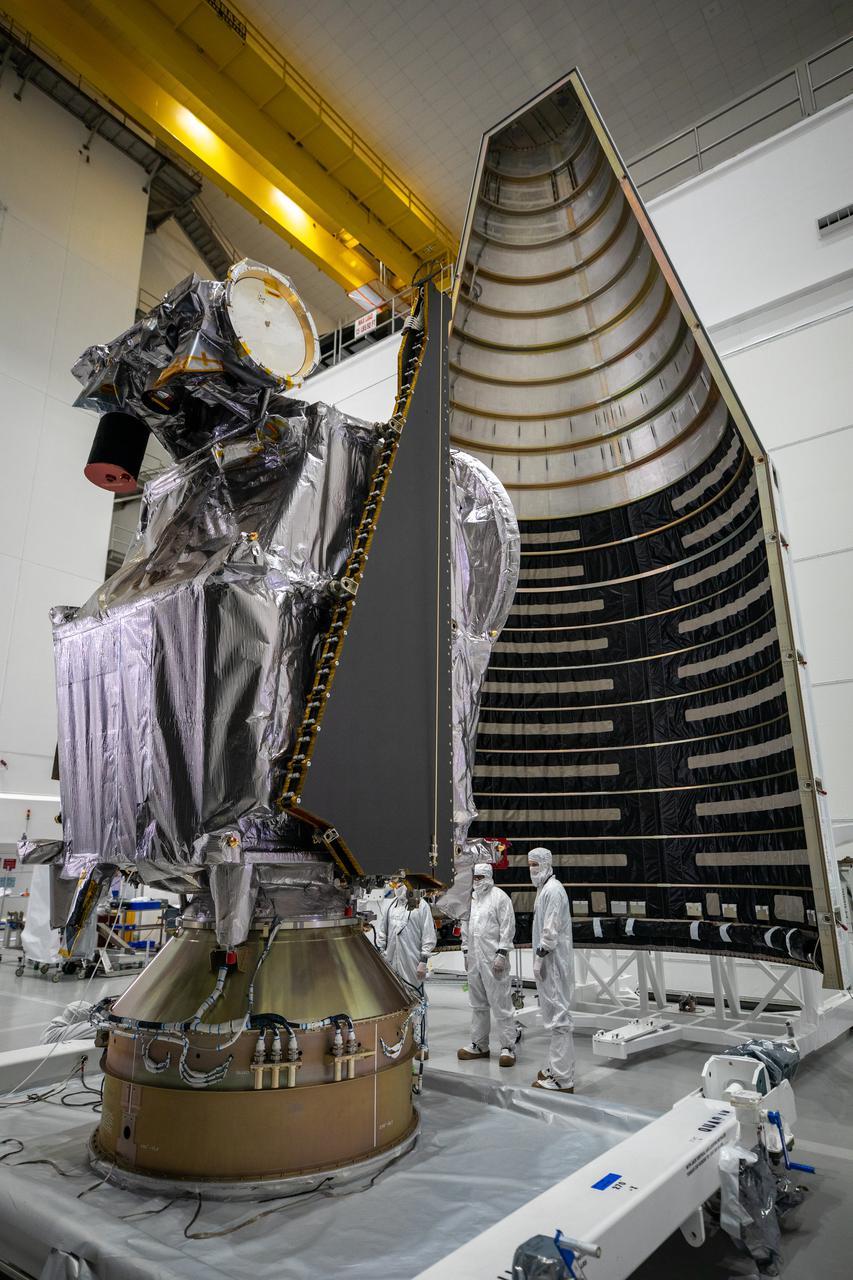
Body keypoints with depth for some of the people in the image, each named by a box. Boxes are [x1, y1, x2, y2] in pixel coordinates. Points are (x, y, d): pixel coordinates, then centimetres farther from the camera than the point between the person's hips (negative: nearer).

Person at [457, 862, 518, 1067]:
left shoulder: (500, 897, -7)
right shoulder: (470, 898, 13)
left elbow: (508, 927, -11)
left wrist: (502, 953, -16)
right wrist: (465, 951, 16)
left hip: (493, 959, -7)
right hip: (474, 959, 7)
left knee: (501, 1004, -3)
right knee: (478, 1005, 15)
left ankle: (508, 1047, 5)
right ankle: (479, 1045, 25)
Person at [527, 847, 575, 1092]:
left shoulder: (553, 890, -15)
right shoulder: (544, 889, 15)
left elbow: (551, 929, -21)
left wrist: (540, 956, -18)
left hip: (553, 961, -10)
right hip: (548, 961, 10)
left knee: (557, 1017, -6)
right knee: (554, 1015, 17)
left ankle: (562, 1080, -1)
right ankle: (557, 1069, 28)